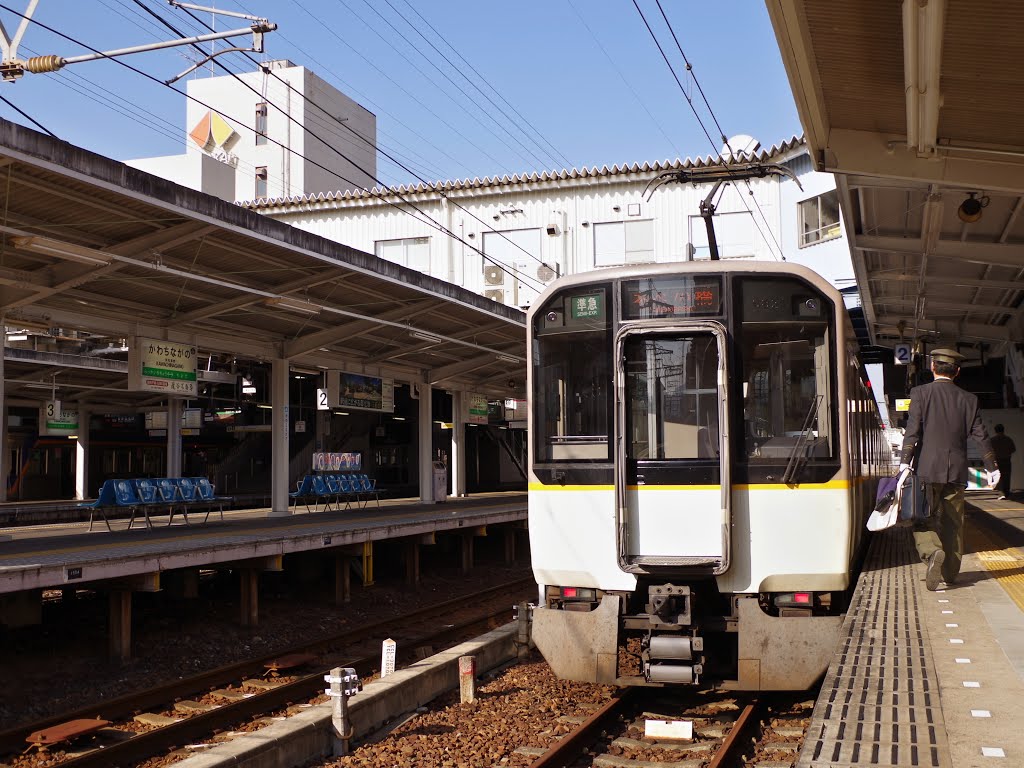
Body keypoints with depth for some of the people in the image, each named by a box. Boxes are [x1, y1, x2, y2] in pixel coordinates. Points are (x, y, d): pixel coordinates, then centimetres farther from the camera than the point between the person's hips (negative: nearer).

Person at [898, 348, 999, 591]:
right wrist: (991, 468, 17)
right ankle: (949, 572, 16)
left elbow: (912, 430, -12)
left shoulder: (920, 393, -3)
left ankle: (932, 552, -24)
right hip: (956, 470, 3)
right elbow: (981, 436, 7)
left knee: (923, 517, 3)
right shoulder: (968, 400, 5)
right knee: (953, 521, 11)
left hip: (927, 469, -3)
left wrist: (904, 462, -15)